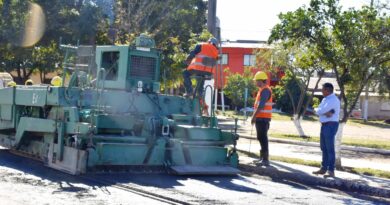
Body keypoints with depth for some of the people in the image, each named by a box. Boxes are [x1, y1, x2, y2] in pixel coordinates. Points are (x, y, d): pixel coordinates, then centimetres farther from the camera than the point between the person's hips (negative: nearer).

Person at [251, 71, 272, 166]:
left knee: (262, 138, -12)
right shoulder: (262, 90, 17)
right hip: (261, 118, 11)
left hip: (262, 118, -11)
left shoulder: (265, 90, -16)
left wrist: (254, 116, -21)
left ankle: (265, 159, -13)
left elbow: (261, 105, -23)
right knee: (261, 137, 18)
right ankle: (263, 157, 29)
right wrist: (255, 116, 21)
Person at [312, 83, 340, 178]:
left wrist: (318, 109, 1)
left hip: (330, 125, -10)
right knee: (324, 148, 14)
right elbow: (318, 110, 4)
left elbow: (320, 111, -22)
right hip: (324, 125, 10)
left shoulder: (333, 100, -15)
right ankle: (323, 168, 23)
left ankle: (331, 171, -7)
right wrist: (326, 112, -16)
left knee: (330, 148, -9)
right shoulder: (325, 99, 15)